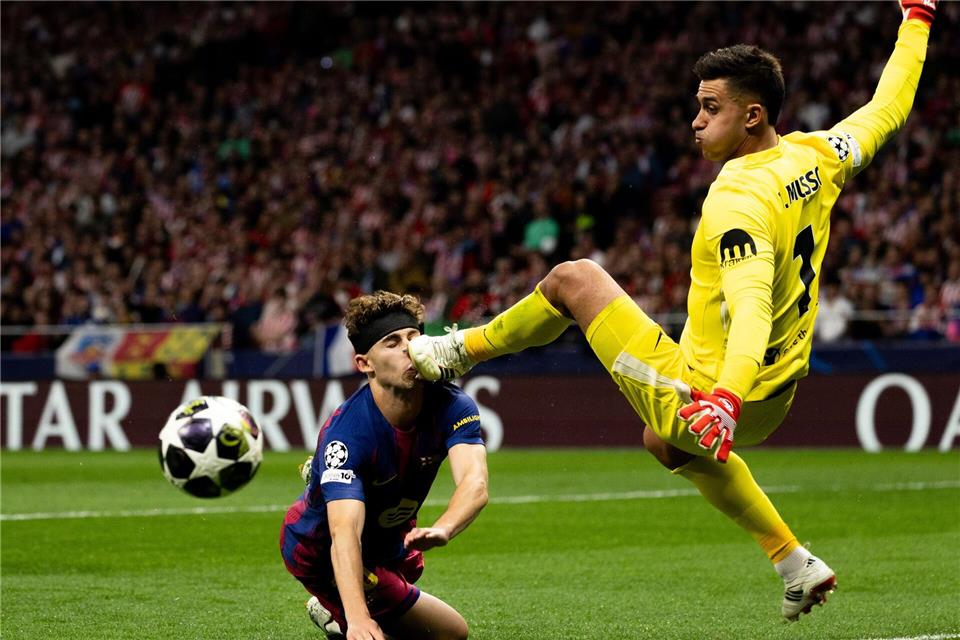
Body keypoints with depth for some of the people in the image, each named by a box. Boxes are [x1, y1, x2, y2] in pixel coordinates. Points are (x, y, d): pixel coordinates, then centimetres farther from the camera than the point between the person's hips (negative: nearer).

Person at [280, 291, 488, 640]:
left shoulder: (452, 406, -23)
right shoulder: (347, 432, -37)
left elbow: (475, 483, -41)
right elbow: (344, 533, -48)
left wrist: (442, 529, -64)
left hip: (389, 538, 7)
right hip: (322, 553, -7)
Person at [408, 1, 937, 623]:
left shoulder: (737, 201, -27)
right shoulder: (815, 158, -4)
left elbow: (752, 308, -41)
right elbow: (889, 107, 13)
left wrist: (724, 399, -56)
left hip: (698, 400, -8)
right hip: (774, 406, 8)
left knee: (573, 279, 4)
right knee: (666, 442, 41)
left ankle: (459, 350, 23)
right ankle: (796, 563, 35)